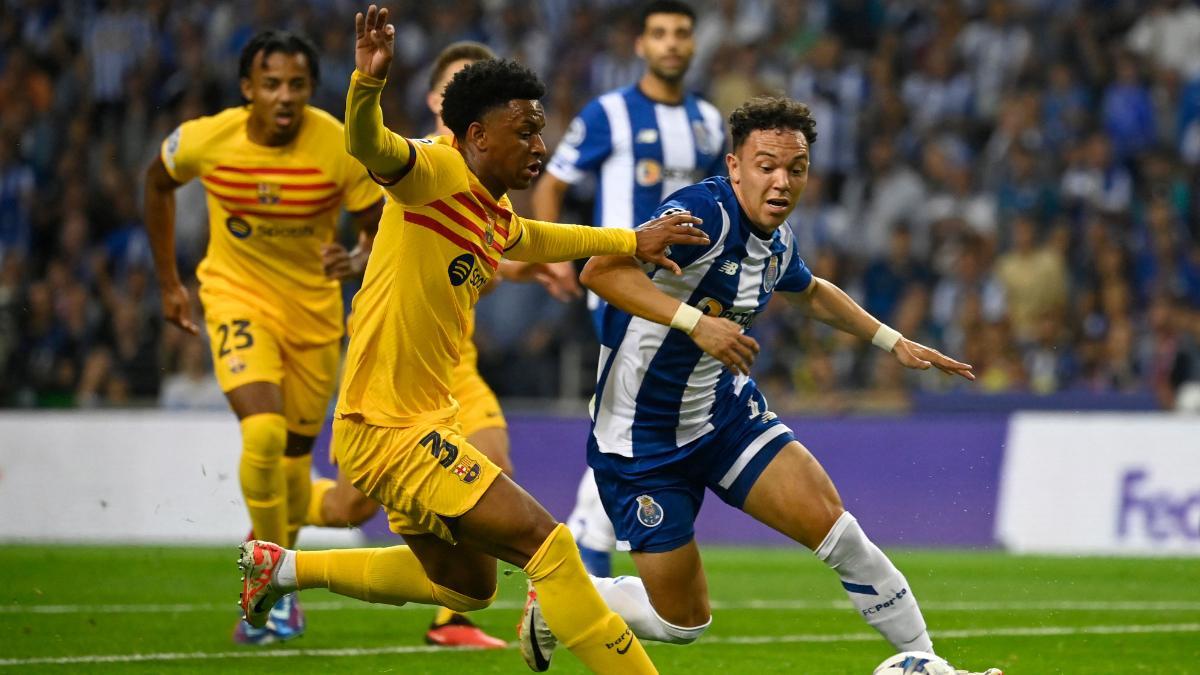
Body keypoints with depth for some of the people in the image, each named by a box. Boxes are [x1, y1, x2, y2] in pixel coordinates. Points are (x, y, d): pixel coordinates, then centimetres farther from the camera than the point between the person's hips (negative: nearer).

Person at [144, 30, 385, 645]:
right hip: (237, 296, -2)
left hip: (314, 307, 2)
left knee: (294, 455, 10)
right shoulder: (205, 140, -17)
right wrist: (168, 283, 8)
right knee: (263, 434, -23)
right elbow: (158, 181, 5)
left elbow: (380, 224, -7)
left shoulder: (342, 148, -19)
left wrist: (359, 260, -32)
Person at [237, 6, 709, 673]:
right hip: (388, 427, -10)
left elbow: (540, 240, 36)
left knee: (466, 585, 26)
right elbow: (369, 146, -37)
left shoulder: (498, 217, 12)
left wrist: (633, 242, 33)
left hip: (427, 422, 10)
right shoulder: (438, 173, -15)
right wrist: (369, 81, -56)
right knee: (548, 543, -15)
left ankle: (282, 567, 34)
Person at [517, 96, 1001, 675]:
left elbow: (811, 292, 27)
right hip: (641, 434, -6)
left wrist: (893, 341, 23)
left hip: (726, 410, 6)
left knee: (836, 530, -12)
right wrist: (695, 321, -45)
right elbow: (601, 269, -37)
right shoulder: (705, 212, -24)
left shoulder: (778, 242, 2)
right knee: (684, 621, 1)